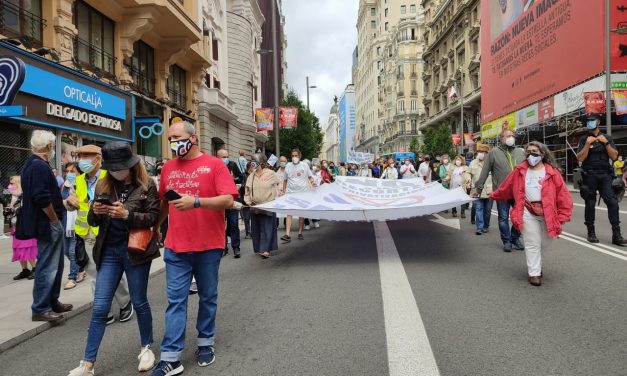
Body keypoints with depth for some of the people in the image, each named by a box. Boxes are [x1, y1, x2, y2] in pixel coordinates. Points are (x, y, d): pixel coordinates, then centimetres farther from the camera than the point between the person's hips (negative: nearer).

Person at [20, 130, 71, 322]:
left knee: (55, 265, 18)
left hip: (45, 222, 11)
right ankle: (40, 309, 6)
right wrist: (55, 220, -14)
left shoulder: (32, 164, 15)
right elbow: (42, 198, -25)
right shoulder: (40, 166, -18)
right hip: (48, 224, -11)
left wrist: (63, 203, 19)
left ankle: (52, 302, 28)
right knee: (47, 267, -2)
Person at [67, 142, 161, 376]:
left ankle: (146, 347, 31)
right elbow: (92, 221, 9)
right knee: (99, 308, 4)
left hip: (135, 251, -3)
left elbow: (153, 217, -11)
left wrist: (127, 214, -24)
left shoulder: (146, 185, -6)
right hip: (109, 251, 3)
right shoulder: (103, 185, 5)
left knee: (139, 302, 10)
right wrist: (96, 212, -13)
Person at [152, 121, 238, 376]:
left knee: (207, 297, 12)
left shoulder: (214, 165, -6)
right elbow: (163, 202, 18)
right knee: (175, 301, 4)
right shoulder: (168, 168, 8)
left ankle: (205, 343, 30)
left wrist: (196, 201, -26)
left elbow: (228, 200, -15)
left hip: (208, 245, -3)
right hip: (176, 247, 3)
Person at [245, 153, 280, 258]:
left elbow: (280, 185, 6)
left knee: (267, 228, -5)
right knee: (256, 229, 8)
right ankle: (259, 248, 18)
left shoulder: (270, 174, -4)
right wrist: (248, 201, -1)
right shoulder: (251, 176, 9)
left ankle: (266, 250, -3)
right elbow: (247, 192, 13)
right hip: (255, 207, 5)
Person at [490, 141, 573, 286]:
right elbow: (506, 187, 14)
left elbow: (563, 195, -4)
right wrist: (494, 195, 24)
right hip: (528, 212, 0)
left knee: (544, 243, 13)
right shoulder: (520, 170, 1)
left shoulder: (552, 172, -4)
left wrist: (561, 217, -7)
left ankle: (534, 263, 40)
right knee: (533, 243, 0)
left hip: (547, 213, 1)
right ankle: (534, 273, 10)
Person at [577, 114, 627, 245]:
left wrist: (606, 143, -8)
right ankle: (591, 232, 11)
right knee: (590, 204, 3)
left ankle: (616, 234, -7)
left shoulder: (607, 138, 11)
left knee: (613, 202, -8)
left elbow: (614, 157, 2)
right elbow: (580, 158, -5)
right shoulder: (584, 139, 5)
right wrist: (588, 144, -14)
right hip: (590, 175, -2)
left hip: (605, 175, 2)